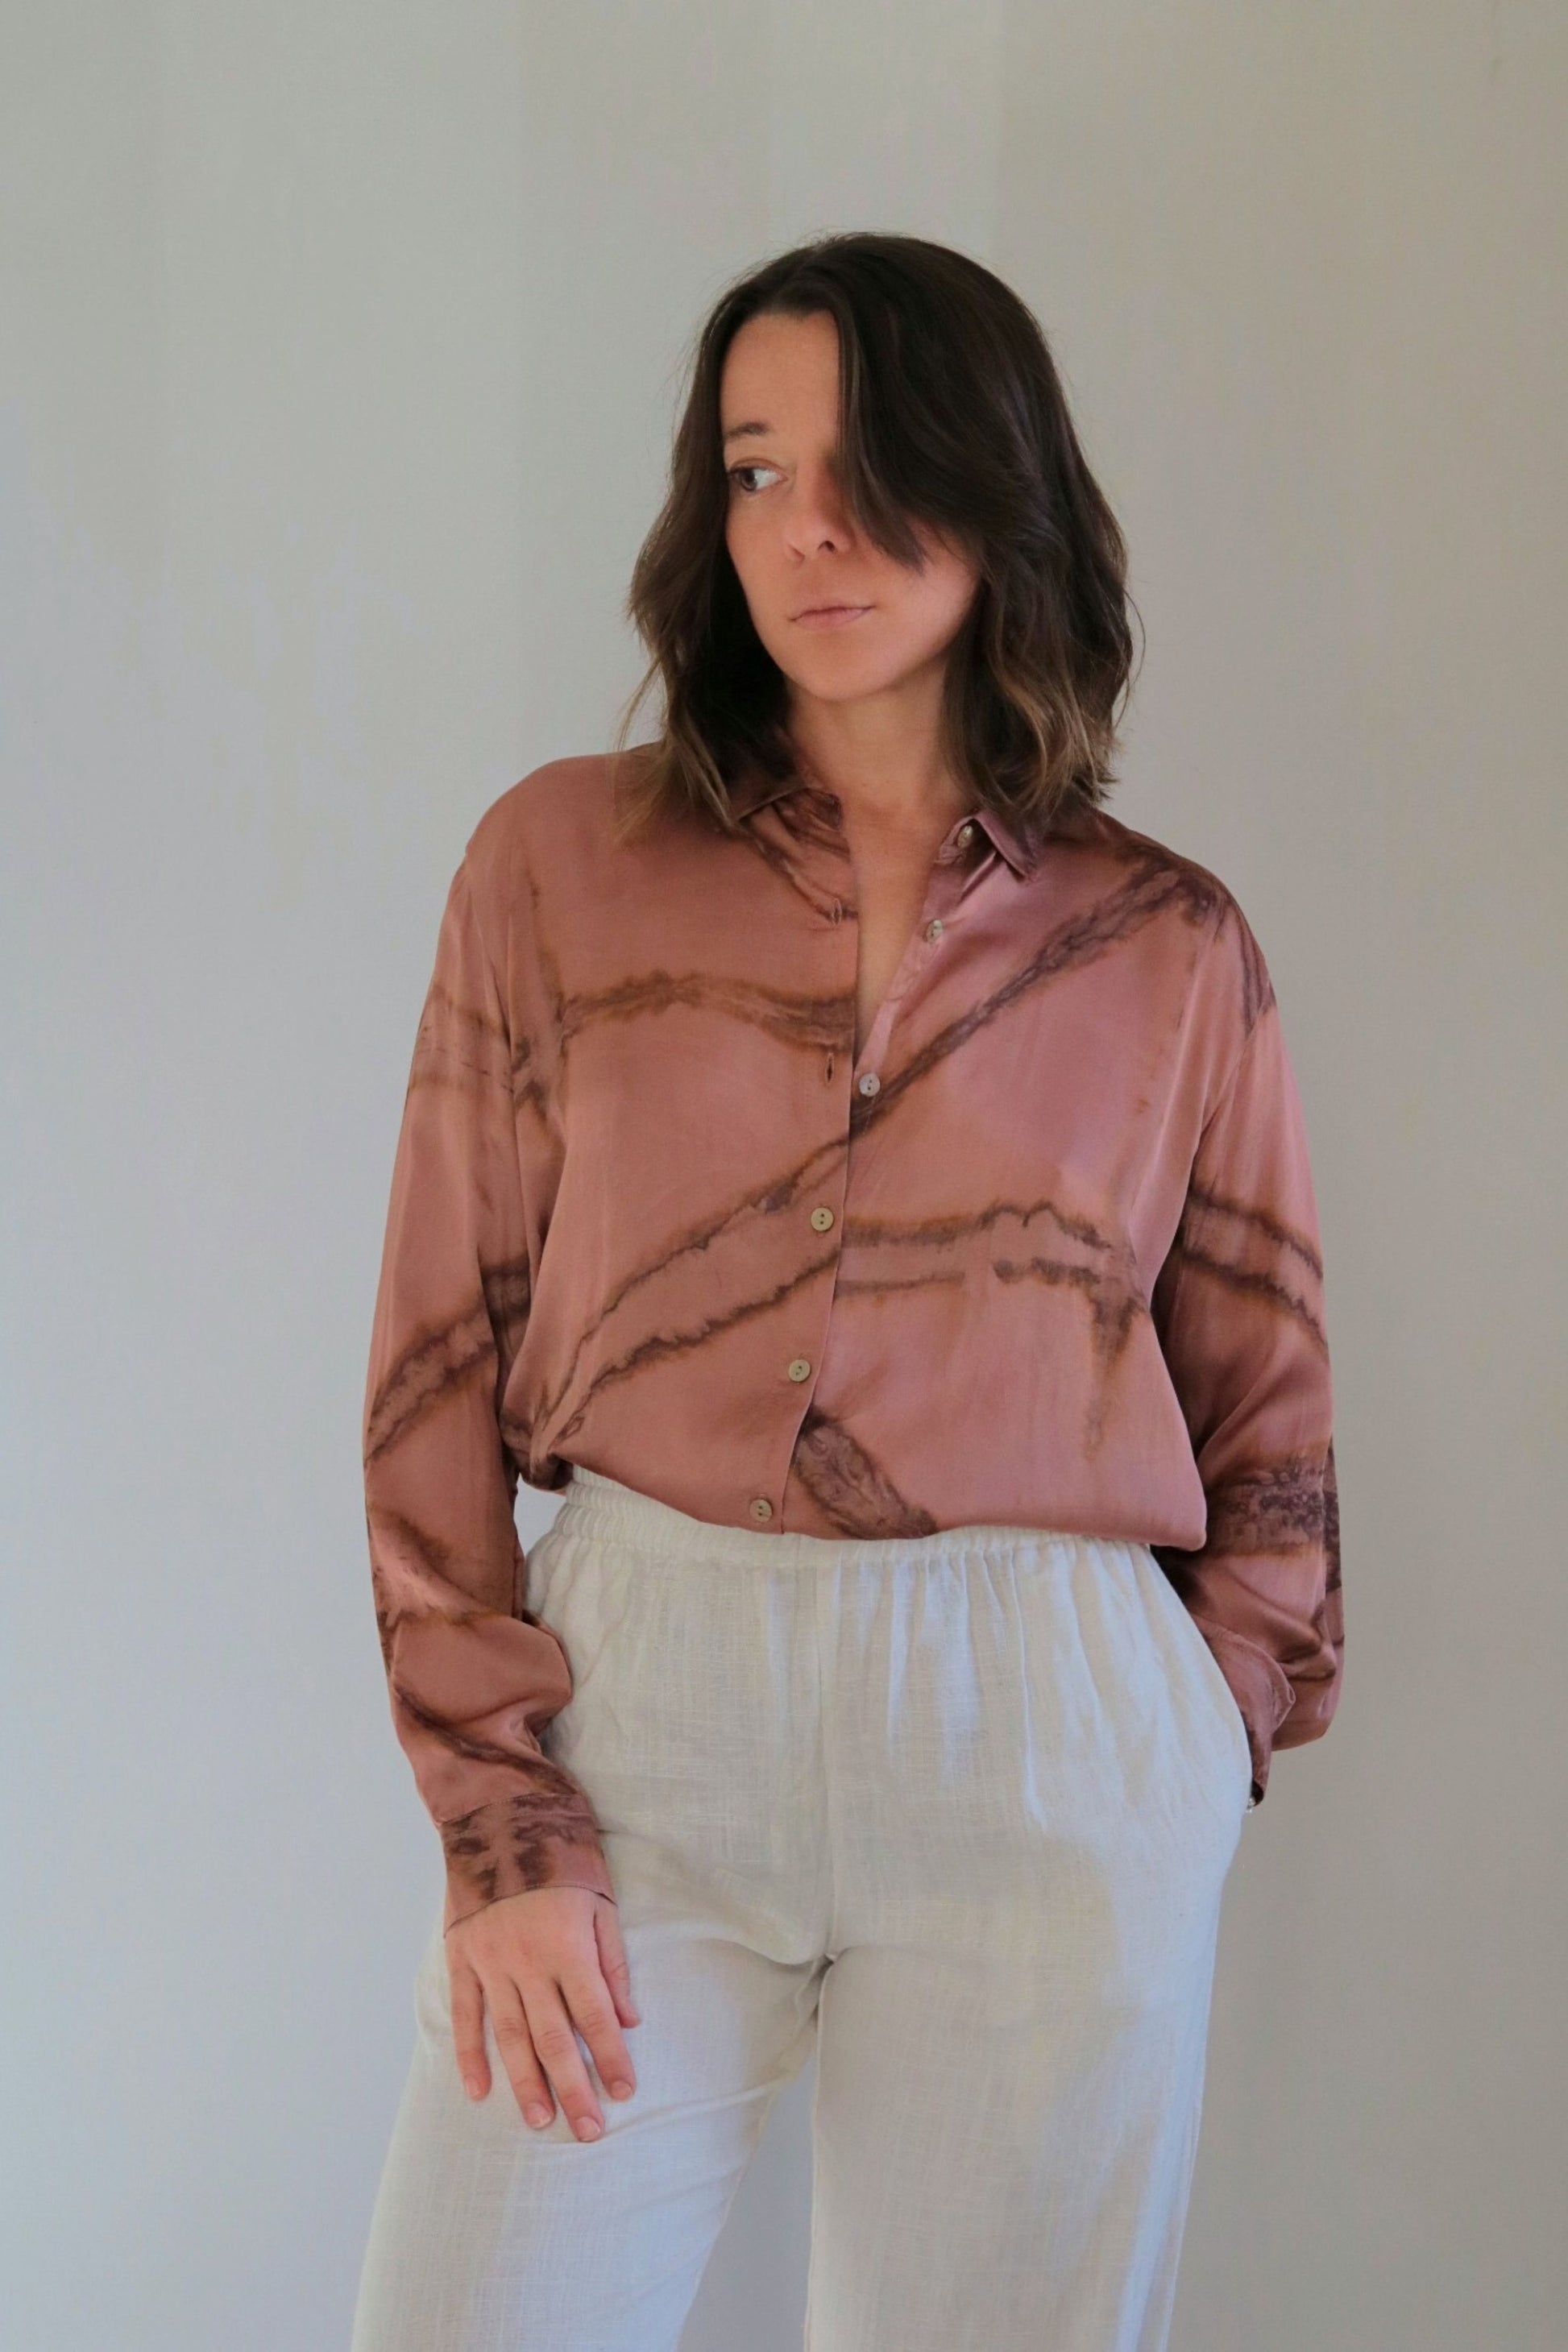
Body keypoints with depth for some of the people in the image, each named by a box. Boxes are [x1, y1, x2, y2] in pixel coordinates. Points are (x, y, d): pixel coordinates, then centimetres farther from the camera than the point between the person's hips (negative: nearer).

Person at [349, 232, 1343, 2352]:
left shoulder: (1170, 950, 6)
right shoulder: (560, 865, 4)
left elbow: (1265, 1409, 12)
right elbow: (441, 1373, 2)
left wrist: (1202, 1742, 4)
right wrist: (499, 1822, -4)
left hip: (1048, 1769, 0)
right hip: (632, 1703, 0)